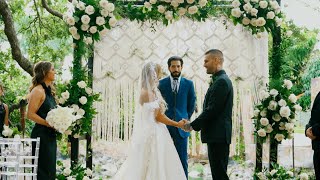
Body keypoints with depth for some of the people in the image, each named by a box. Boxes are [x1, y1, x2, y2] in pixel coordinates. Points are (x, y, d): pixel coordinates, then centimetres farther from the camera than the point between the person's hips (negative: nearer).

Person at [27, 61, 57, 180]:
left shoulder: (49, 91, 14)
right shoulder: (38, 91, -12)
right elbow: (30, 114, -18)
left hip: (51, 135, 9)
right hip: (42, 134, -9)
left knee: (50, 169, 11)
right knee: (43, 170, -6)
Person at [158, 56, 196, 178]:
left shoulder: (188, 84, 5)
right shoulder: (161, 83, 4)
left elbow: (192, 105, 12)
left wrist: (186, 119, 10)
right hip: (165, 125, 0)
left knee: (182, 159, 1)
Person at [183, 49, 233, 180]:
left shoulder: (221, 81, -14)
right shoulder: (221, 80, 17)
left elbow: (212, 110, -19)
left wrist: (193, 125, -12)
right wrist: (195, 124, 11)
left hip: (218, 136, -10)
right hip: (217, 135, 10)